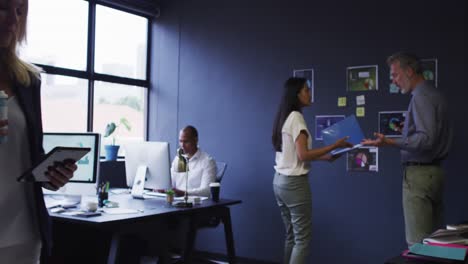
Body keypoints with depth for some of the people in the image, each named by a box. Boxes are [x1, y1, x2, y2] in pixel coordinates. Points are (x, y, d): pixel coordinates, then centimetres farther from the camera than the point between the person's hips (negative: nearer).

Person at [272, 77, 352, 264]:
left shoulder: (284, 117, 13)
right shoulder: (296, 117, -13)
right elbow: (303, 155, -19)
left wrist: (325, 157, 12)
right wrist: (335, 146, -13)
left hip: (280, 181, 9)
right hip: (294, 182, -9)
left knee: (292, 236, 14)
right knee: (302, 238, -3)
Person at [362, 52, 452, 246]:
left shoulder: (421, 97, -14)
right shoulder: (433, 93, 16)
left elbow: (426, 138, -24)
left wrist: (390, 143, -30)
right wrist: (399, 140, 24)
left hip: (419, 173, -10)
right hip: (434, 170, 10)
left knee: (418, 242, -6)